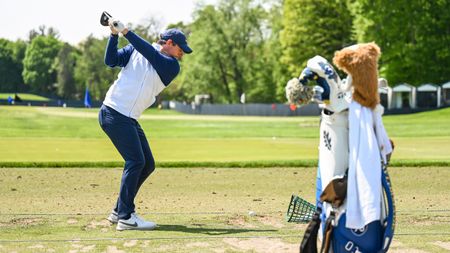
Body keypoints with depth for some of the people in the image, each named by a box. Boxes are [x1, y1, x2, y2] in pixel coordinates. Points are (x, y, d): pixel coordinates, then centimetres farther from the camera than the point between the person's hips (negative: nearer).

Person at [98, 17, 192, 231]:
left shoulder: (171, 65, 8)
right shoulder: (135, 50, 2)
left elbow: (151, 54, -9)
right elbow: (111, 61, -5)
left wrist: (126, 32, -15)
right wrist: (114, 34, -15)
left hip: (130, 120, 7)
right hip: (113, 114, -7)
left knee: (147, 165, 8)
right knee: (135, 161, -15)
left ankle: (119, 211, 17)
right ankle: (126, 218, -15)